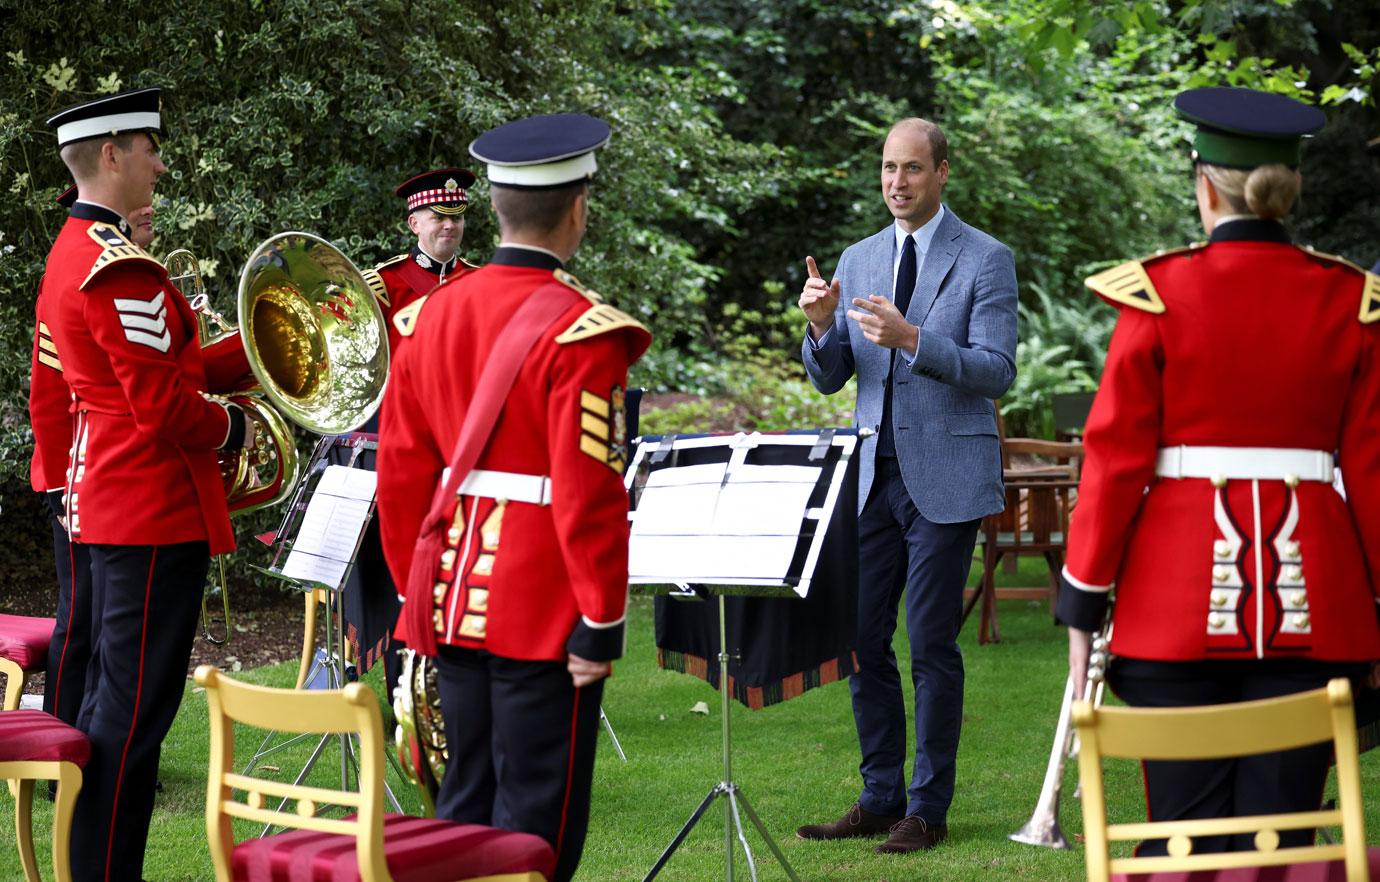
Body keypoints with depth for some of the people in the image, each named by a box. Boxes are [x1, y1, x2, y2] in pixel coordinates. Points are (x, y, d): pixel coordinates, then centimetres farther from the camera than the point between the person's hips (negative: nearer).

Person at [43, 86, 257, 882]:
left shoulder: (74, 252, 14)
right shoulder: (121, 269, -20)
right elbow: (167, 408, -22)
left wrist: (257, 357, 13)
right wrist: (234, 428, -4)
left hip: (110, 507, 11)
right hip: (154, 512, -11)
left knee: (113, 697, 16)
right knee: (135, 708, -6)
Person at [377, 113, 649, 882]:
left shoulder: (434, 313, 6)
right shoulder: (582, 329, -15)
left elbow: (402, 472, 10)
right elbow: (589, 492, -19)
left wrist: (416, 590, 19)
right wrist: (601, 621, -12)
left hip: (457, 603, 7)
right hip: (545, 616, -7)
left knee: (467, 802, 15)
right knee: (537, 819, 0)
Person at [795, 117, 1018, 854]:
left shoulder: (985, 260, -3)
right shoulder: (857, 261, 12)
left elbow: (996, 372, -11)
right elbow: (828, 378, 11)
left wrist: (913, 339, -25)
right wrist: (820, 324, -11)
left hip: (946, 477, -5)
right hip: (875, 474, 5)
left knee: (931, 642, -4)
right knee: (862, 638, 5)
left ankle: (929, 808, 4)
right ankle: (880, 798, 15)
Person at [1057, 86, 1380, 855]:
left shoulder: (1158, 294, -4)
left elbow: (1116, 460, -4)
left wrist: (1084, 607, 2)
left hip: (1179, 607, -2)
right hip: (1312, 606, 2)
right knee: (1282, 830, 5)